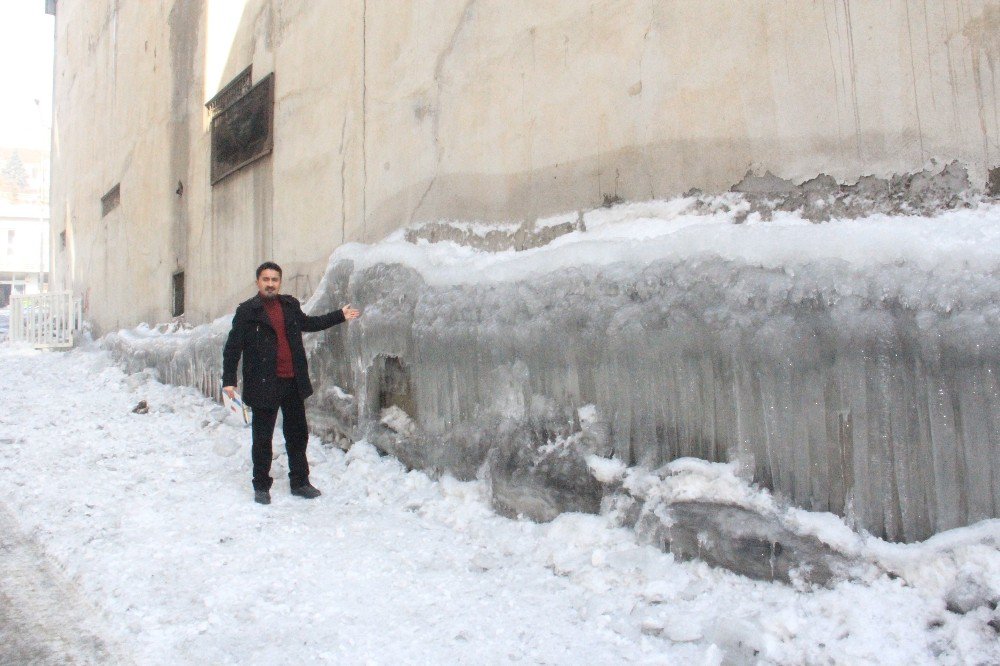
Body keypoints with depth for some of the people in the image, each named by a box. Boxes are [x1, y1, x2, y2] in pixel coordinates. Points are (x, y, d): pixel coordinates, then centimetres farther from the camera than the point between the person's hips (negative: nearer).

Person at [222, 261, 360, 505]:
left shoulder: (290, 306, 8)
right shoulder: (247, 311, -6)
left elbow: (307, 323, 27)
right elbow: (233, 346, -7)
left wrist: (340, 316, 29)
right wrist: (228, 380, -13)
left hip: (293, 382, 5)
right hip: (264, 385, -5)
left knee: (298, 434, 13)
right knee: (263, 438, 4)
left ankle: (300, 482, 26)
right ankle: (261, 487, 18)